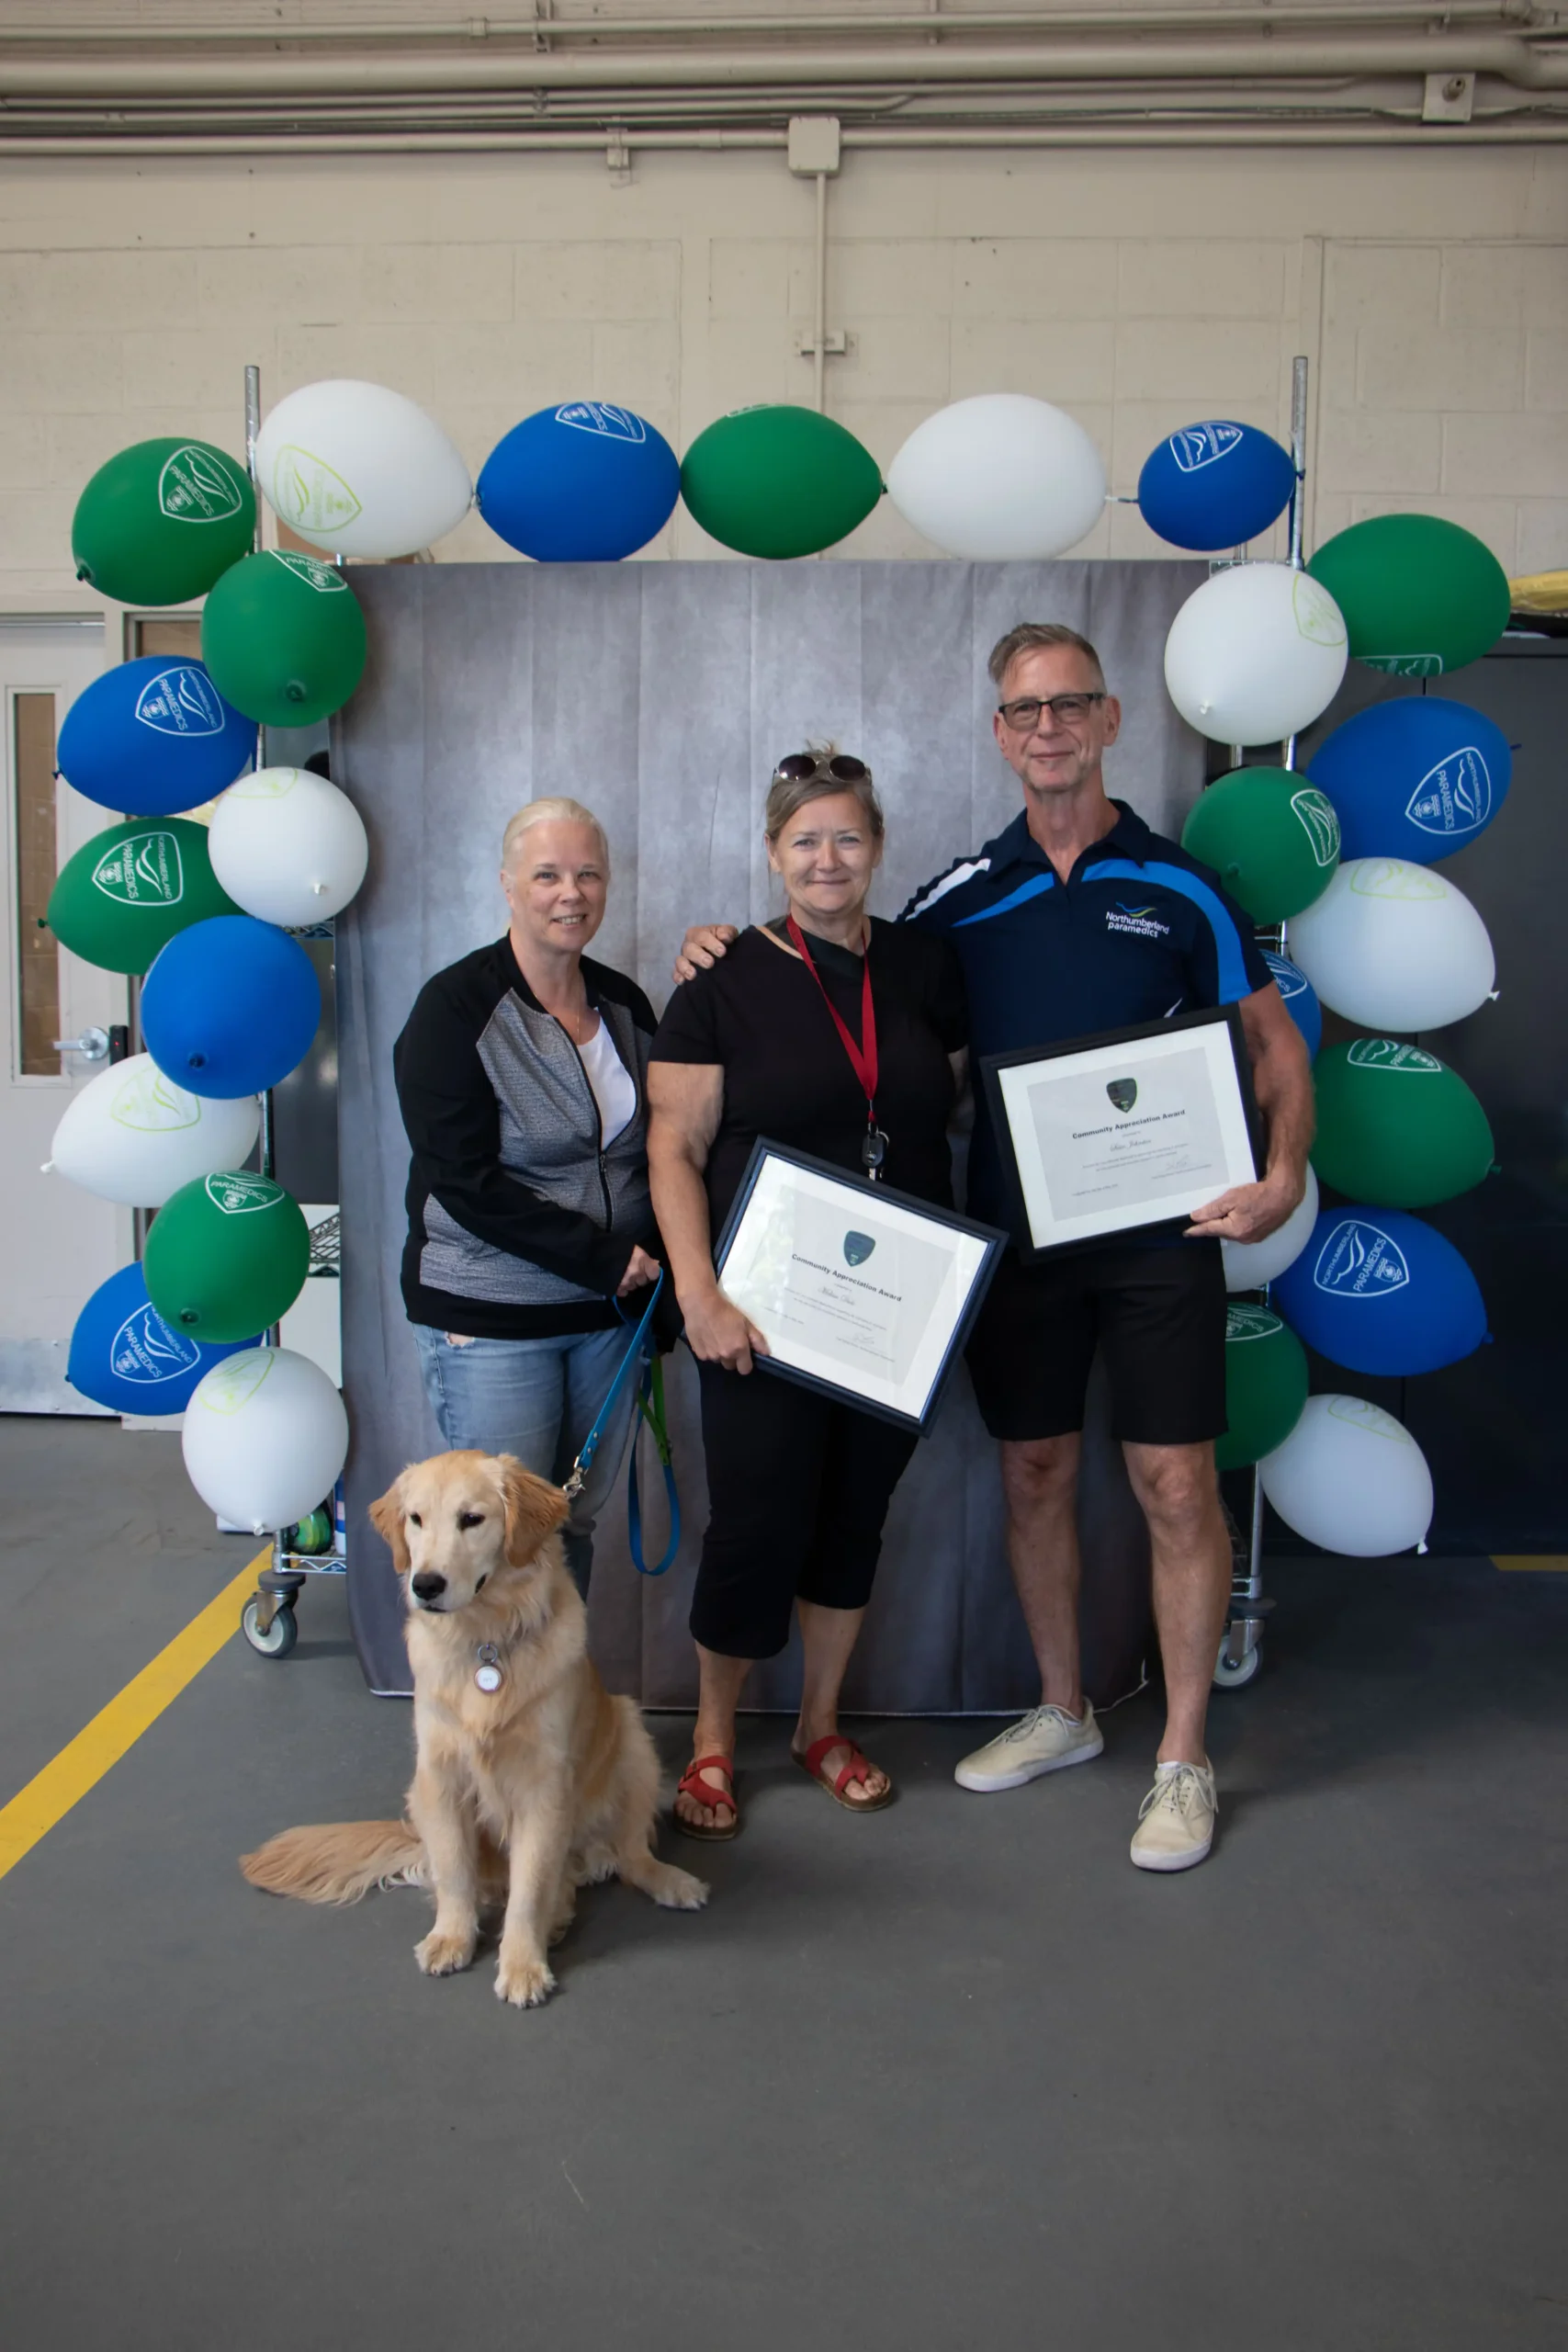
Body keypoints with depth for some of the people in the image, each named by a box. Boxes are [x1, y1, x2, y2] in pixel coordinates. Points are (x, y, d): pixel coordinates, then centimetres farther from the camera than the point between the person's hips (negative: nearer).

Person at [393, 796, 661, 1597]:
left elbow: (654, 1147, 17)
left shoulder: (624, 1004, 9)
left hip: (609, 1307, 5)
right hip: (490, 1315, -5)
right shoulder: (456, 1008, -9)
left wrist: (651, 1260, 0)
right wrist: (601, 1255, -17)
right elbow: (464, 1182, -15)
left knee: (576, 1524, 12)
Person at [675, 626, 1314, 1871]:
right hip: (1012, 1228, 3)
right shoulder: (965, 894, 6)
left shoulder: (1181, 887, -1)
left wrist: (1283, 1176, -11)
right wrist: (729, 961, -2)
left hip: (1159, 1227, -3)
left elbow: (1276, 1043, 4)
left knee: (1175, 1482, -1)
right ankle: (1062, 1712, 30)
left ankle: (1184, 1758, 14)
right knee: (1034, 1471, 11)